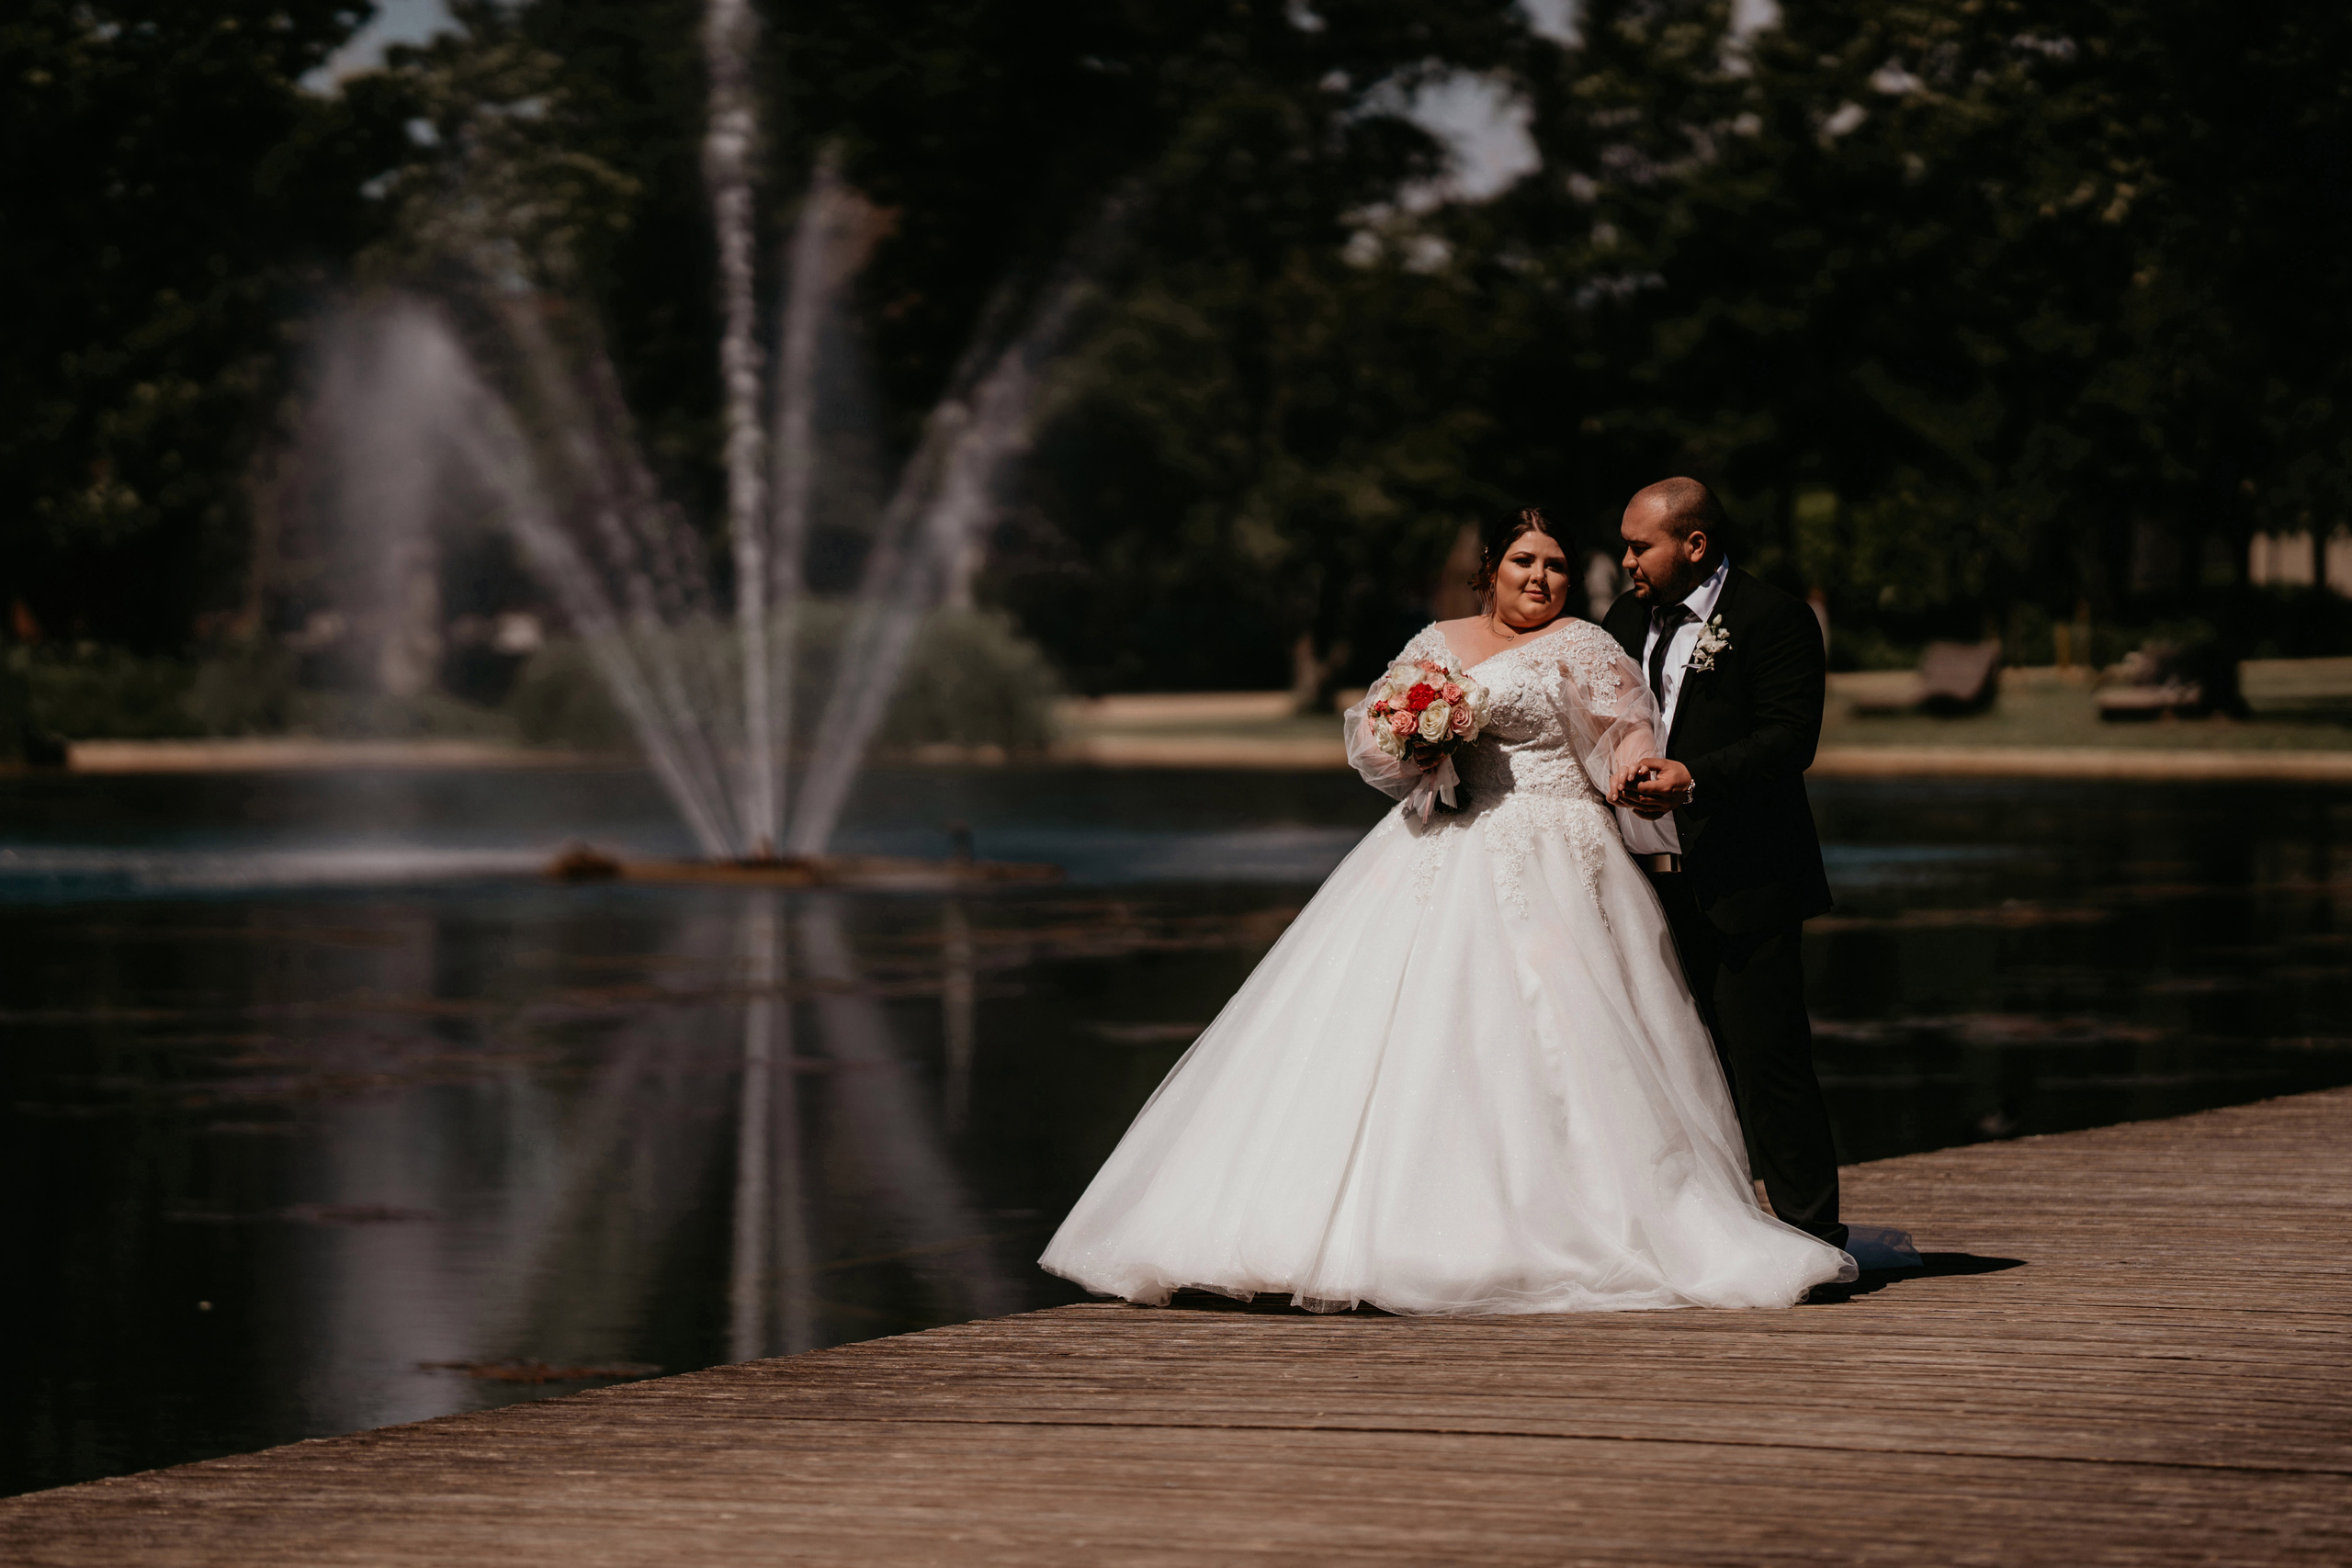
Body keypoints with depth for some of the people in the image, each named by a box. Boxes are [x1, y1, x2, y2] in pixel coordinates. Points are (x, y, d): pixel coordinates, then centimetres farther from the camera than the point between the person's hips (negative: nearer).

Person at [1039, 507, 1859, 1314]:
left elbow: (1631, 729, -2)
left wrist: (1645, 782, -23)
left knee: (1543, 1043, -13)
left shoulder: (1580, 647, 5)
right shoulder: (1435, 643, 17)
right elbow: (1369, 741, 15)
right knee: (1391, 1032, -2)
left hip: (1542, 865, -5)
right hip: (1435, 859, 5)